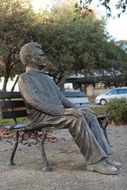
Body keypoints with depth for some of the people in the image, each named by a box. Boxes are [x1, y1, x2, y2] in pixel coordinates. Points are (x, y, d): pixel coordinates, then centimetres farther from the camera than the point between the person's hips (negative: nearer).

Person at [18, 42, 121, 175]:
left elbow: (60, 97, 24)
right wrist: (62, 111, -26)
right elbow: (35, 101, -19)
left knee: (88, 114, -14)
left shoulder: (46, 78, 26)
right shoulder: (24, 79, -2)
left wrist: (74, 107, 4)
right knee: (77, 118, -30)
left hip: (58, 113, 8)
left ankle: (103, 155, -18)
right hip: (40, 116, -8)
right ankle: (95, 161, -28)